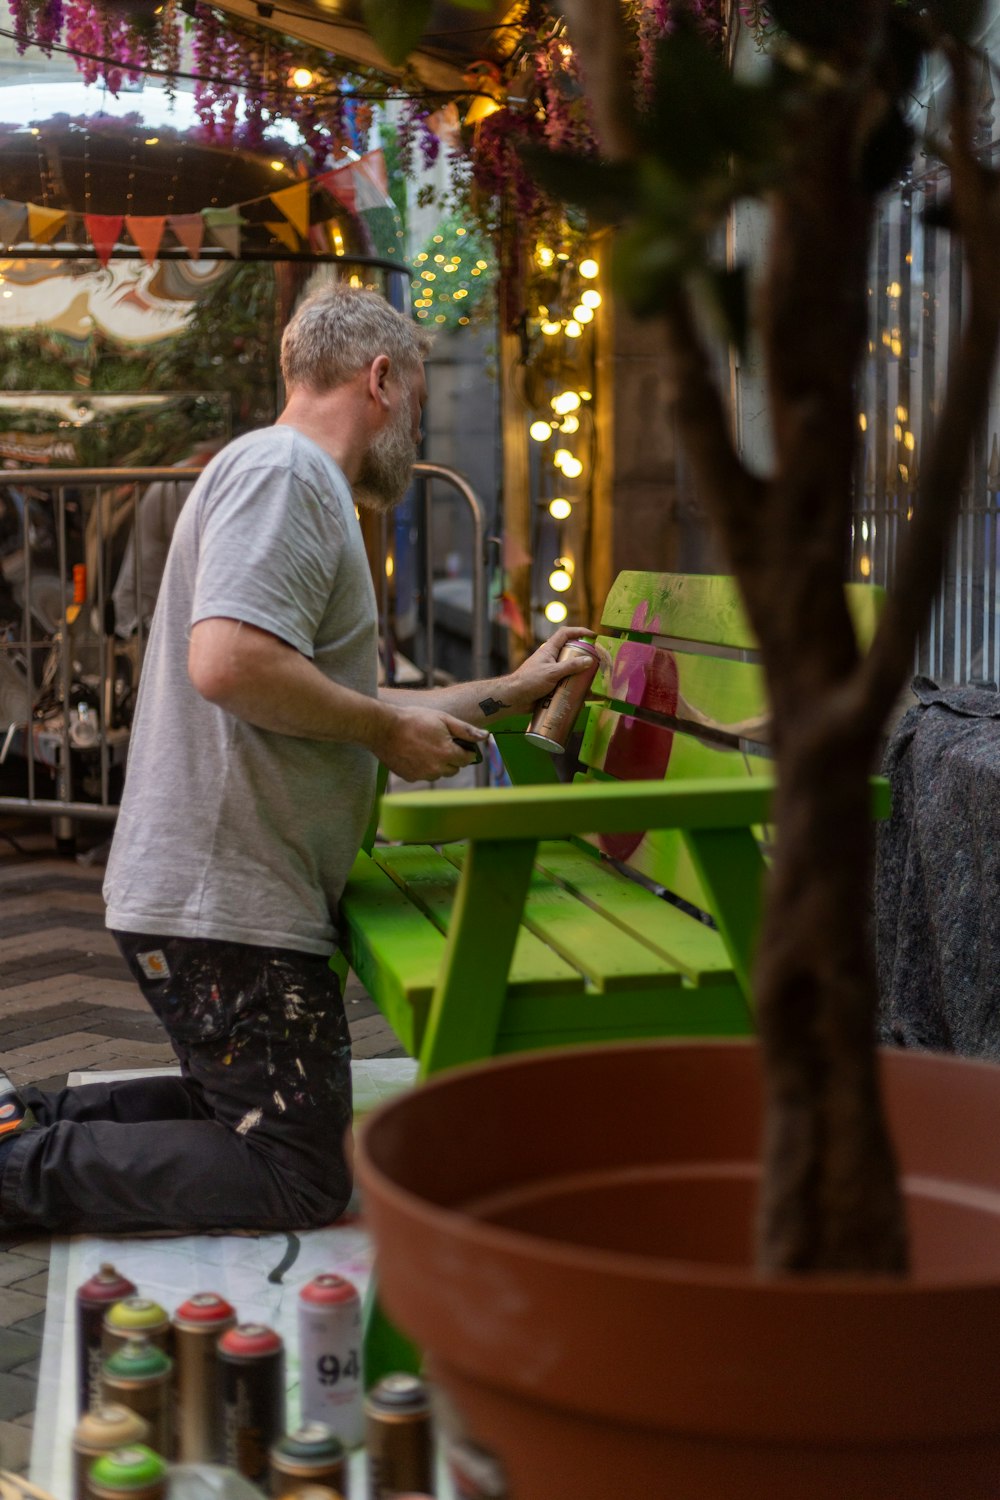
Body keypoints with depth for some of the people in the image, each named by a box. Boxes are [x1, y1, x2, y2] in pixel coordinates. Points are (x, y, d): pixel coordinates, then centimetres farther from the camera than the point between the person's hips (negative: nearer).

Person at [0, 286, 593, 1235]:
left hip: (219, 896, 11)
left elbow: (344, 708, 25)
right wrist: (387, 729, -16)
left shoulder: (305, 485, 21)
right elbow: (228, 660, -29)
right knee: (300, 1182, -4)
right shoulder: (283, 471, -13)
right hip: (229, 906, -11)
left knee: (244, 1116, 21)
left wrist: (509, 691, 29)